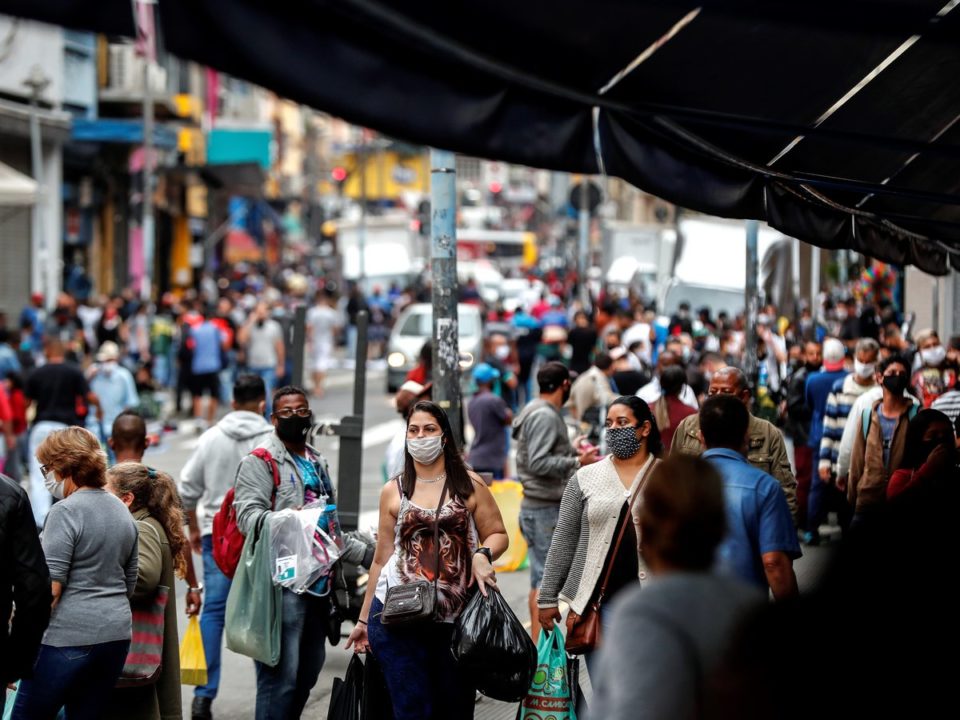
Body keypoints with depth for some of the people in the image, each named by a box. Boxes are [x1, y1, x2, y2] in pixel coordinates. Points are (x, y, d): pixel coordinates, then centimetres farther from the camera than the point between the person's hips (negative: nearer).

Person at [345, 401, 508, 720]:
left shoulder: (469, 485, 6)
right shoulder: (393, 492, 10)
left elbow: (498, 534, 9)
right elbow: (382, 559, 14)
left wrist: (483, 554, -14)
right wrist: (364, 619, 15)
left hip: (456, 618, 0)